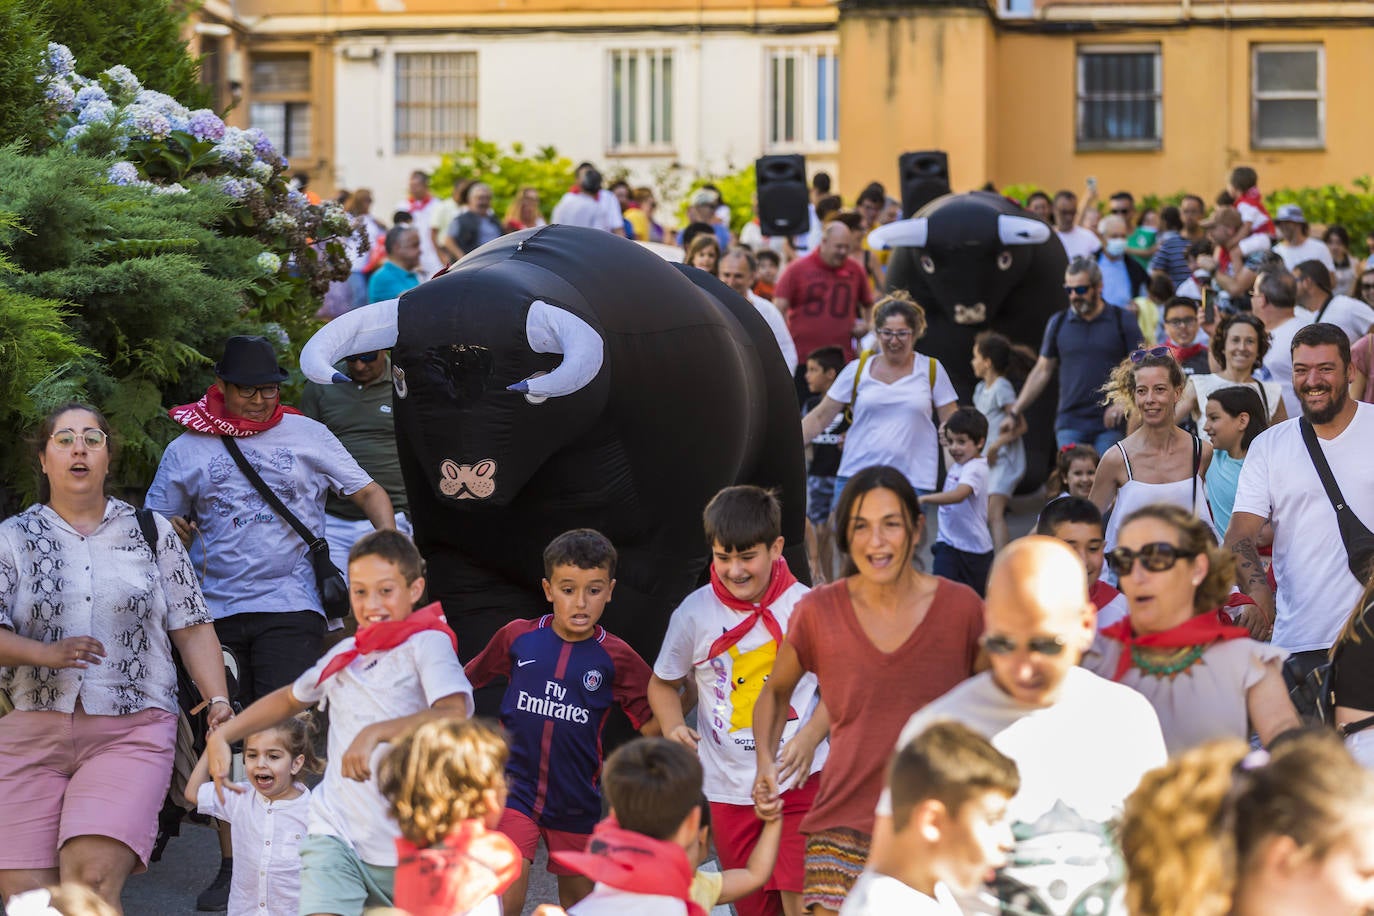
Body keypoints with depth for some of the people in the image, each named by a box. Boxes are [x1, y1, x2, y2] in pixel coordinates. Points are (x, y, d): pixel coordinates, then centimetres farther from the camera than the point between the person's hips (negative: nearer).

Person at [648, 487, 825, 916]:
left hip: (798, 778, -2)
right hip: (728, 786, 2)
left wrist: (811, 737, -11)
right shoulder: (694, 613, -3)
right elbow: (663, 683, 12)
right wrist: (673, 727, -9)